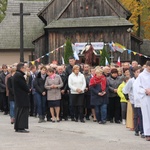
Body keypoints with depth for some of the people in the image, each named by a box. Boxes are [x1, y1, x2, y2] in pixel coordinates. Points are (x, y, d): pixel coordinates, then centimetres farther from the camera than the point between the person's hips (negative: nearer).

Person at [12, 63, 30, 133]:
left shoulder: (16, 75, 15)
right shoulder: (19, 75, -18)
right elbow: (24, 85, -18)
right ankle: (21, 127, -9)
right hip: (22, 97, -11)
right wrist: (28, 90, -1)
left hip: (18, 97, 11)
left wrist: (27, 89, 6)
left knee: (18, 111, 14)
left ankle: (17, 127, 18)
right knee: (23, 111, -8)